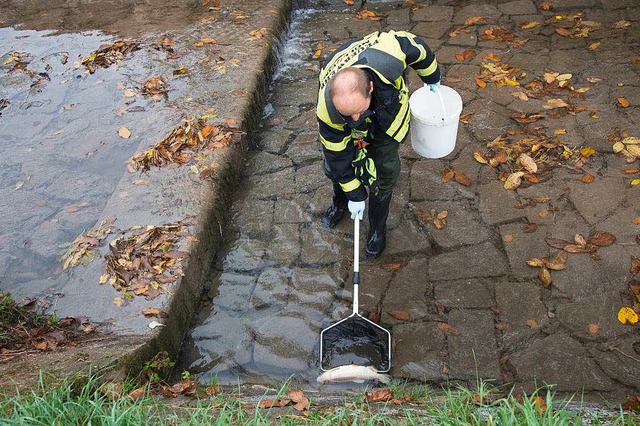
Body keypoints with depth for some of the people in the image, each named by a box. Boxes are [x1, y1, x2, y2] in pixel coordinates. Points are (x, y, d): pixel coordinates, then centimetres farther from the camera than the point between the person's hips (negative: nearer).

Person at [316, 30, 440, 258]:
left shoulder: (388, 54, -46)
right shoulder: (327, 111, -42)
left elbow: (415, 46, -20)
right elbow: (338, 156, -25)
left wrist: (432, 76, 0)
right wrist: (354, 195, -15)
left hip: (387, 105, 0)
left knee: (384, 170, 2)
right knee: (334, 166, 11)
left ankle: (378, 229, 26)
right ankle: (340, 204, 46)